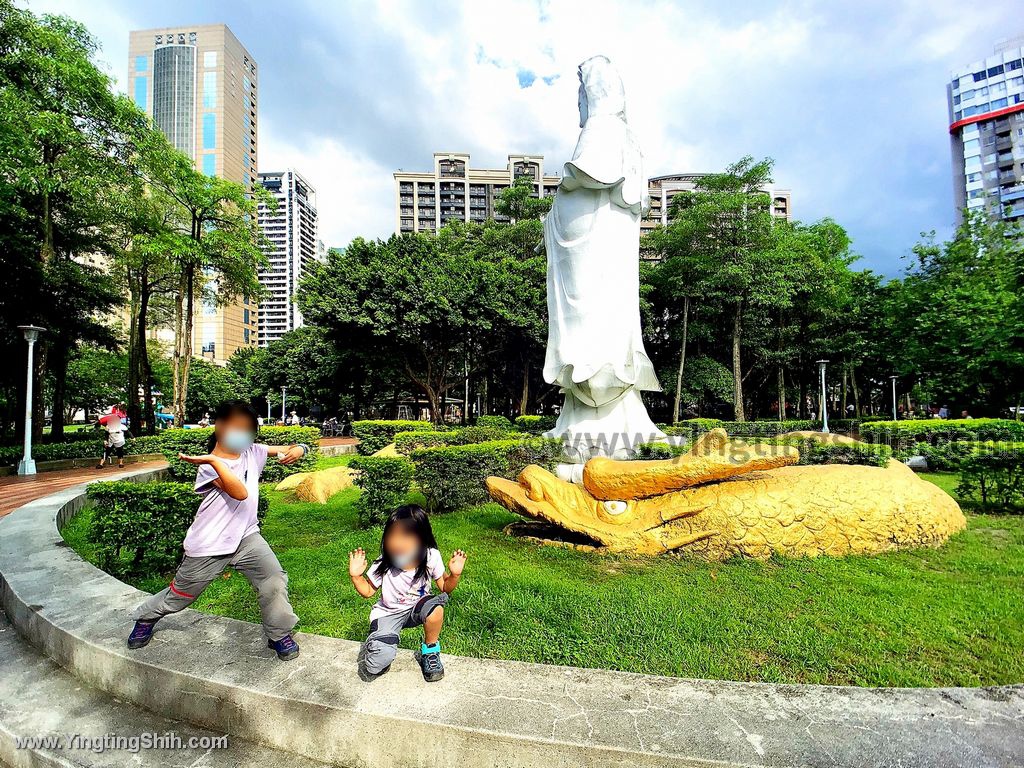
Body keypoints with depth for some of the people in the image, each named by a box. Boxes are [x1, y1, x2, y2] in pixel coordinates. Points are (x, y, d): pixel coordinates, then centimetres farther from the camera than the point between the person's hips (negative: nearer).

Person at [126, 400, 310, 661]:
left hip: (245, 536, 3)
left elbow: (287, 450, -1)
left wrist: (298, 450, -25)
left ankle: (279, 634, 8)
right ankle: (146, 618, 52)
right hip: (208, 544, -3)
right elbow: (241, 493, -35)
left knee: (274, 579, -14)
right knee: (179, 594, 18)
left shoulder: (253, 452, -3)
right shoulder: (209, 467, -19)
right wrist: (214, 459, -42)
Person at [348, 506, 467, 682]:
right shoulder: (384, 564, -22)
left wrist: (455, 575, -29)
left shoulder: (431, 557, -20)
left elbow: (445, 588, -8)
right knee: (382, 658, -26)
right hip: (388, 613, 0)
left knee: (435, 606, -34)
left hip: (416, 609, 1)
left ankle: (430, 651, -3)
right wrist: (355, 576, -24)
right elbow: (368, 590, -5)